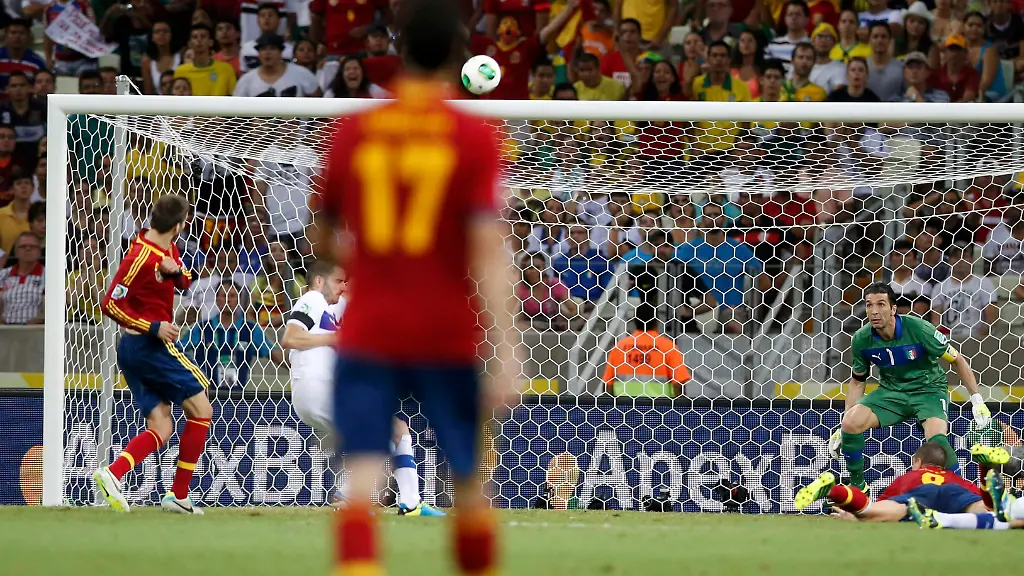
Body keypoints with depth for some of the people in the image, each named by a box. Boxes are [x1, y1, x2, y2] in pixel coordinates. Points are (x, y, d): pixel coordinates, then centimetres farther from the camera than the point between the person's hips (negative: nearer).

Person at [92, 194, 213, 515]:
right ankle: (179, 495, -1)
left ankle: (112, 474, -14)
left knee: (161, 428, 5)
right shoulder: (141, 258, -19)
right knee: (201, 410, -1)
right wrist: (154, 328, -20)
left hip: (133, 348, 9)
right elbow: (111, 305, -18)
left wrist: (175, 271, -7)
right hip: (151, 345, -9)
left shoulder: (168, 249, 7)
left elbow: (184, 283, 17)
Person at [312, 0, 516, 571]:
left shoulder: (352, 131, 3)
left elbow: (321, 239, 14)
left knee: (361, 481, -9)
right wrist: (506, 353, -15)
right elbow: (489, 251, -12)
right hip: (447, 337, -1)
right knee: (470, 482, 14)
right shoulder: (475, 138, -4)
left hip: (367, 335, 1)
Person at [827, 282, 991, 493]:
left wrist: (977, 400, -11)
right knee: (850, 423, -21)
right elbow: (857, 381, 7)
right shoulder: (861, 339, -10)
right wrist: (843, 428, 4)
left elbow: (957, 360, -9)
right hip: (890, 391, 4)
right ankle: (857, 486, -1)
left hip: (928, 389, -4)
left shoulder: (919, 330, -22)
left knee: (936, 438, -33)